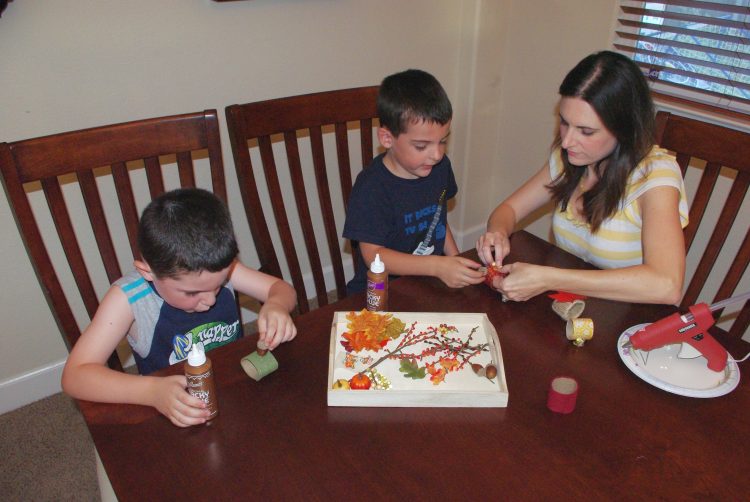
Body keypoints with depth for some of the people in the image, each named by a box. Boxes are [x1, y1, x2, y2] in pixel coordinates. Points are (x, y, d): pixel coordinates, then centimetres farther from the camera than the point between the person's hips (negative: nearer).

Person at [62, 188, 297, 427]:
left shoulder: (220, 269, -12)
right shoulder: (129, 298, -19)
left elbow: (282, 289, -2)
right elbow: (75, 375, -21)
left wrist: (275, 306, -26)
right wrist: (152, 391, -36)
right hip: (177, 417, -3)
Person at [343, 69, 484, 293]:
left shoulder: (440, 167, 3)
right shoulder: (371, 188, -19)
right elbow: (373, 255, -19)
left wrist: (456, 262, 5)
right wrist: (437, 266, -27)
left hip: (433, 283, 6)